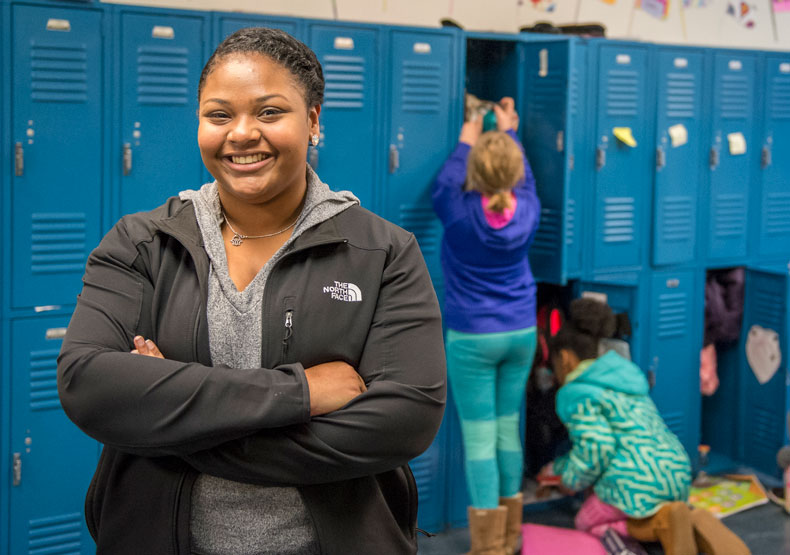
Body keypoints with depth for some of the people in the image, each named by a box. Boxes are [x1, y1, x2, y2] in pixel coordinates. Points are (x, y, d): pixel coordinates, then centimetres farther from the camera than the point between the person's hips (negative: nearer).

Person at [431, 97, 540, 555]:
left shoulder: (461, 213, -17)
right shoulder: (528, 209, -7)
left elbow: (444, 186, 6)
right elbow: (525, 179, 16)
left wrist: (466, 143, 20)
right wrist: (510, 131, 30)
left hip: (472, 339, -4)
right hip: (522, 333, 4)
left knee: (480, 439, -1)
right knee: (509, 430, 13)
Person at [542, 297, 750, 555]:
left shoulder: (576, 394, -4)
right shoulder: (622, 380, 23)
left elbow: (596, 447, -16)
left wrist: (575, 480, 4)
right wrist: (559, 468, 37)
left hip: (636, 483, -8)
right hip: (675, 474, 8)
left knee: (587, 522, 17)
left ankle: (663, 522, -12)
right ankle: (694, 525, -1)